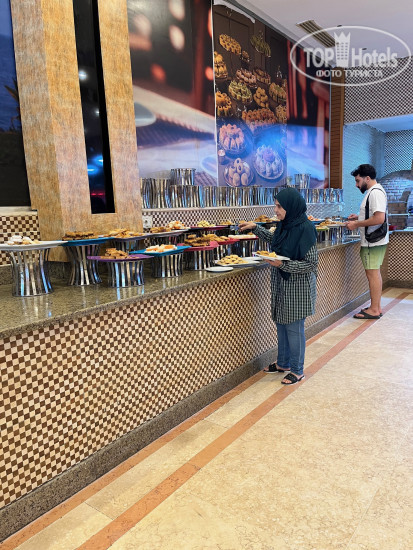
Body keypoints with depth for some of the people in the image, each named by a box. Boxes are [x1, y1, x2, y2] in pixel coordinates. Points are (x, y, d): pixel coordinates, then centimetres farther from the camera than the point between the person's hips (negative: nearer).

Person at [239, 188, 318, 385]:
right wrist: (255, 228, 17)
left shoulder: (305, 229, -21)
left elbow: (311, 264, -20)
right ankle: (283, 363, 35)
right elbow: (273, 238, 26)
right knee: (281, 324, 18)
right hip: (281, 285, 8)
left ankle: (297, 370, 21)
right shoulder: (284, 225, 4)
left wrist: (282, 264, -25)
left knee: (294, 328, 3)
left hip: (297, 287, -8)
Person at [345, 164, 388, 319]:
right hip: (373, 241, 11)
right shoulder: (373, 191, 16)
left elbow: (379, 218, -25)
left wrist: (357, 224, -18)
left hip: (373, 242, -11)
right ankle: (377, 307, 22)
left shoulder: (376, 192, -16)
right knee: (374, 273, 14)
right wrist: (359, 217, 13)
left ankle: (374, 310, 3)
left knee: (372, 274, -5)